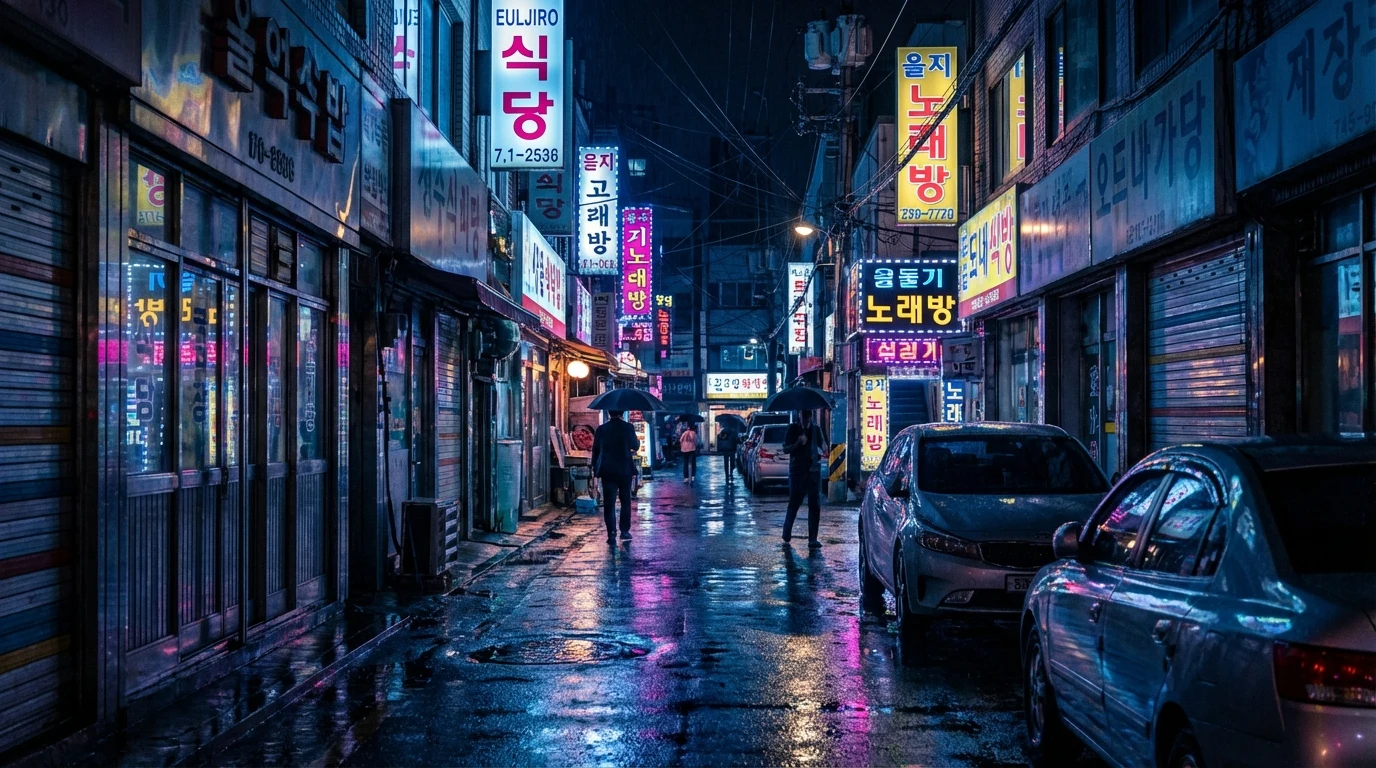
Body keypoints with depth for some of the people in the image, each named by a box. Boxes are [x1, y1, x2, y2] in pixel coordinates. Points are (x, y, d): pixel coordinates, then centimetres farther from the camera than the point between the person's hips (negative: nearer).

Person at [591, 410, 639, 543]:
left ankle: (611, 534, -10)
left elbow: (595, 449, 2)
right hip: (625, 470, -1)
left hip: (607, 471, 1)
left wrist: (595, 467, 10)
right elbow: (634, 446, 0)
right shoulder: (628, 427, -6)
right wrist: (638, 441, 22)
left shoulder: (601, 429, 0)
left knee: (609, 503, 0)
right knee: (625, 501, 15)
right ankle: (625, 531, 16)